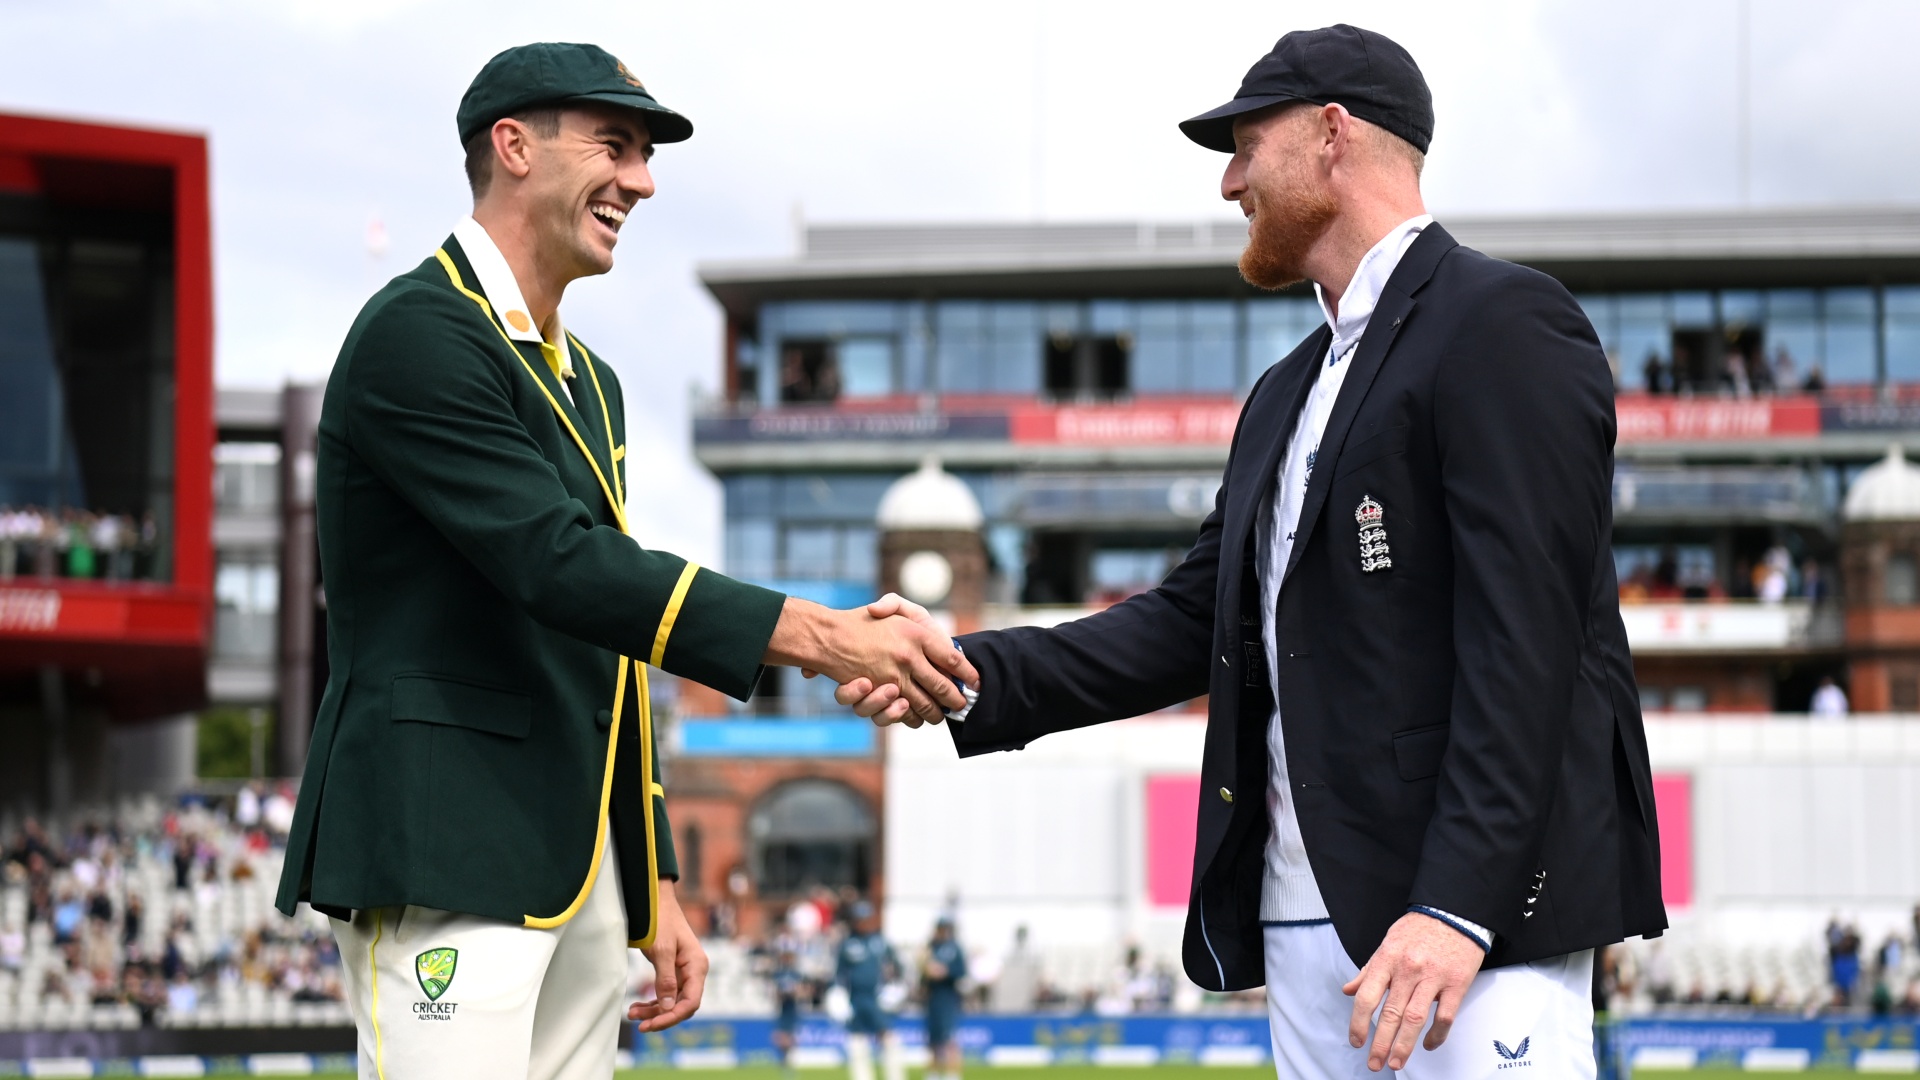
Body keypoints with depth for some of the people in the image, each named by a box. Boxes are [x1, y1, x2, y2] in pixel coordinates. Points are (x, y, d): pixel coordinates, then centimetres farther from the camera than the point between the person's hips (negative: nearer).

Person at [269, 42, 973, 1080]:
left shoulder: (587, 382, 21)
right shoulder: (419, 332, -8)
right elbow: (559, 563, -20)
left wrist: (654, 892, 19)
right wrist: (823, 637, -24)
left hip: (580, 873, 9)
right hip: (442, 861, -9)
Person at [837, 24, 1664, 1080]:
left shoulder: (1503, 324, -6)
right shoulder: (1285, 397, 22)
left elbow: (1523, 636, -15)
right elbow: (1195, 620, 18)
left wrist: (1457, 908, -23)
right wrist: (971, 673, 4)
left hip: (1479, 909, -8)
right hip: (1307, 915, 8)